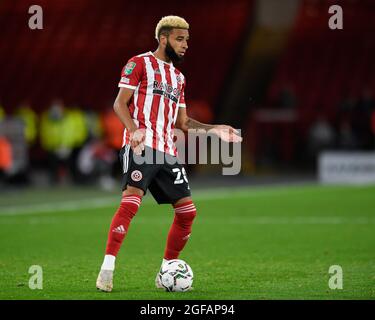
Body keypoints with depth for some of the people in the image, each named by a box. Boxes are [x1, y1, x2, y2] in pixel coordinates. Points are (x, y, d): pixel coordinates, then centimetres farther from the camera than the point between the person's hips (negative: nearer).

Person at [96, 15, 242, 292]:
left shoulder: (178, 77, 24)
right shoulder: (139, 64, 2)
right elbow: (120, 103, -5)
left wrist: (214, 130, 13)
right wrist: (134, 129, -23)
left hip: (168, 152, 8)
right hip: (141, 146, -7)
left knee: (187, 210, 2)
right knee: (132, 199, -25)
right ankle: (107, 269, -24)